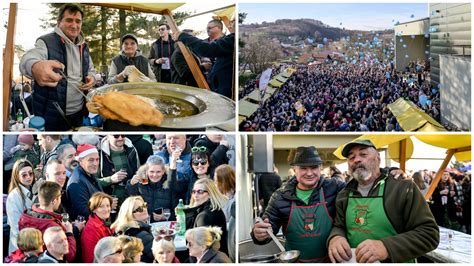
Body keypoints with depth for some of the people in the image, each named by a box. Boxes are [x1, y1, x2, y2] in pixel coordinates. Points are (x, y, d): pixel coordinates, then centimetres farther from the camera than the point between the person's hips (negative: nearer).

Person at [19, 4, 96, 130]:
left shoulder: (84, 47, 9)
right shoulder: (46, 42, -12)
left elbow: (91, 70, 24)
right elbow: (28, 59, -31)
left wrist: (92, 78, -3)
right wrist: (35, 67, -58)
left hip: (78, 113, 6)